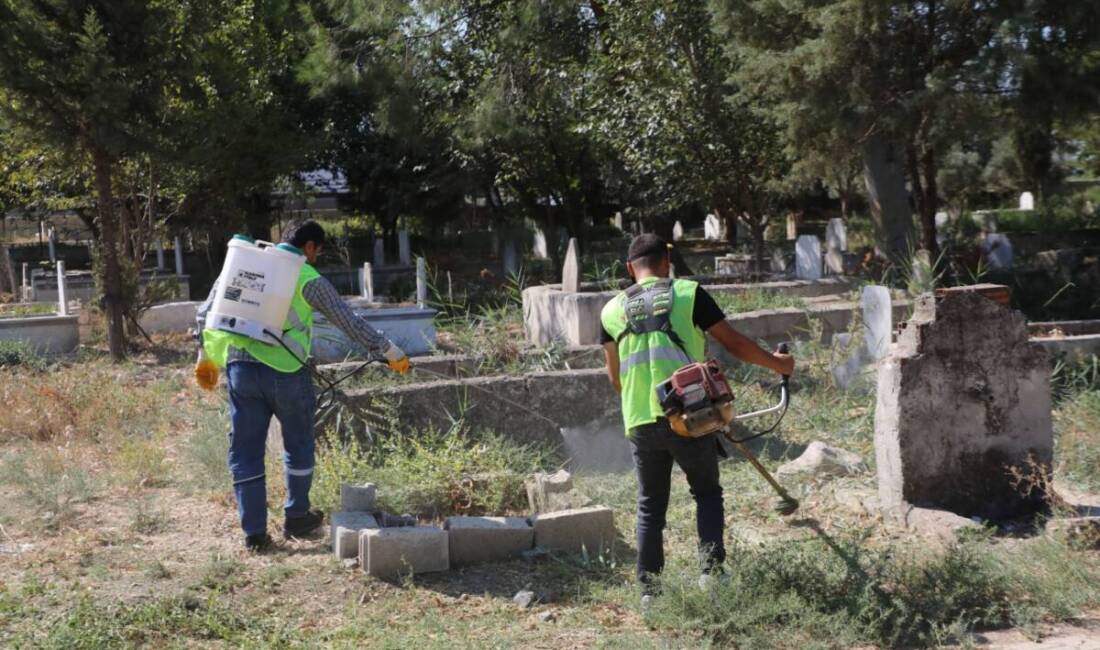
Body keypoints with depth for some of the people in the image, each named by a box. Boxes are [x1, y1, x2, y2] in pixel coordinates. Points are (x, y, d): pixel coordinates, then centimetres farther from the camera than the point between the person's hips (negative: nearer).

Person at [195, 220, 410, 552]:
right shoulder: (308, 278, 0)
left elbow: (206, 312, 17)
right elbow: (350, 321, 1)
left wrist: (206, 356, 27)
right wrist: (390, 351, 10)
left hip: (240, 367, 3)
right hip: (285, 371, -3)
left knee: (245, 451, 10)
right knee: (298, 445, 17)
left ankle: (254, 532, 11)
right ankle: (296, 518, 29)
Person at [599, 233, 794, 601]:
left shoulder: (611, 311, 10)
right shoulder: (688, 293, 1)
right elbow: (733, 343, 4)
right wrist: (776, 363, 19)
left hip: (640, 422, 3)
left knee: (650, 505, 14)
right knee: (707, 493, 15)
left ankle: (649, 591, 14)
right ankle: (712, 570, 1)